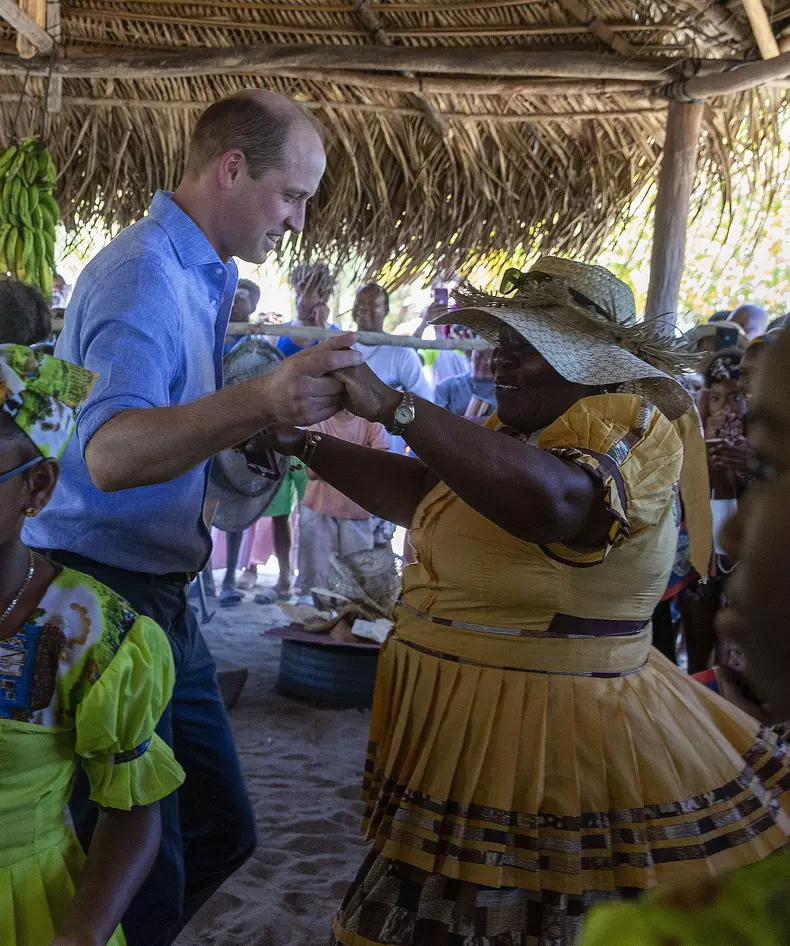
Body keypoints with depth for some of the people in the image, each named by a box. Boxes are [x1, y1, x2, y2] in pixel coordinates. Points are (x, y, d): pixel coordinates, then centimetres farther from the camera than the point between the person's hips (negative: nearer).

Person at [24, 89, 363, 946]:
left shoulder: (201, 276, 14)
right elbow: (109, 454, -35)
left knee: (221, 830, 16)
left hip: (159, 595, 10)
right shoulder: (142, 272, -18)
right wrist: (261, 401, -49)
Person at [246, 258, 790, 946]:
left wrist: (392, 406, -34)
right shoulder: (520, 431, 14)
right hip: (464, 730, 9)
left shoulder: (630, 424, -17)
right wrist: (304, 444, 3)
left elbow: (546, 497, -38)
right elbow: (420, 494, 11)